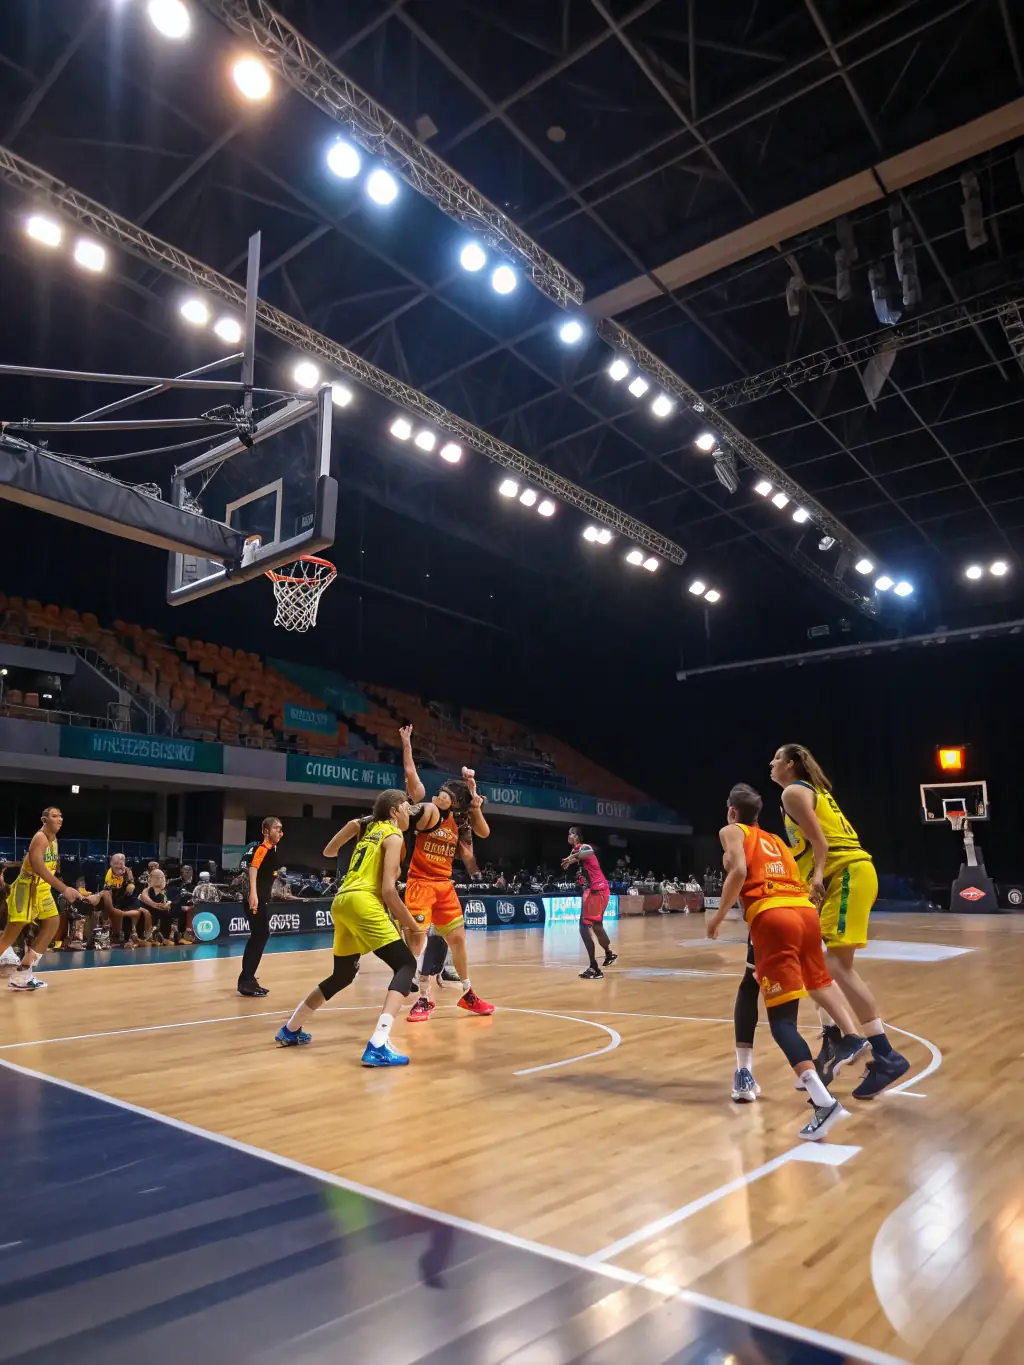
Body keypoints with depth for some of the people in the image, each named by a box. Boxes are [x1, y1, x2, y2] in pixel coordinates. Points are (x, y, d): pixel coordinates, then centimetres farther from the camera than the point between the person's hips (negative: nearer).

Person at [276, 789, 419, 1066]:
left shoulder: (368, 827, 21)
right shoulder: (394, 837, -2)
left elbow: (328, 852, 32)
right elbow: (388, 890, -9)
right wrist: (411, 923, 0)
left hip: (341, 903, 9)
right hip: (363, 903, -8)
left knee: (343, 975, 24)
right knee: (406, 965, -8)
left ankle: (290, 1030, 37)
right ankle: (377, 1045, -24)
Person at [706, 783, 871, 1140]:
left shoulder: (731, 831, 13)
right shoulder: (774, 839, 30)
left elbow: (739, 871, -4)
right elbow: (796, 878, 23)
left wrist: (719, 915, 2)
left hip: (771, 916, -6)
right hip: (805, 909, 6)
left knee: (782, 1019, -8)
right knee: (819, 978, 37)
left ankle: (824, 1101, -22)